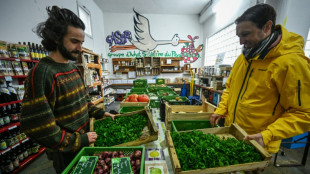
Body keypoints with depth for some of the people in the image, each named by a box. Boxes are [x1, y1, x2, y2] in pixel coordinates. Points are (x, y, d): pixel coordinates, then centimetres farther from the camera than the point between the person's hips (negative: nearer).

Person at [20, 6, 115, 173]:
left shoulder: (73, 68, 0)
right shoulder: (41, 73, -24)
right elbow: (39, 128, -25)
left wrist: (101, 113, 1)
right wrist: (80, 140, -19)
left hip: (84, 142, 7)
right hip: (66, 153, -6)